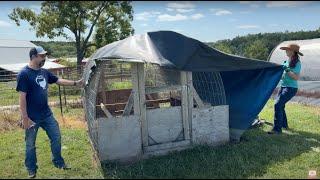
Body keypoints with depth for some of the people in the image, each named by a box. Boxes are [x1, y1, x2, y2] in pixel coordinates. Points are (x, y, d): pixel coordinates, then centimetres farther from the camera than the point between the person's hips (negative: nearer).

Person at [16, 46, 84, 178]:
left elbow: (59, 81, 16)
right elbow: (22, 98, -18)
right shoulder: (24, 74, -17)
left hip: (47, 114, 7)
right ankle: (31, 170, 29)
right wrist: (24, 118, -19)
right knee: (30, 144, 11)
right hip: (32, 117, -7)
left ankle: (59, 162, 32)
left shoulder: (44, 72, 4)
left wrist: (75, 83, 9)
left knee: (56, 137, 13)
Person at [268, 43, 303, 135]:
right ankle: (284, 124, 36)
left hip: (291, 88, -9)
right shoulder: (287, 61, 9)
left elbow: (296, 77, -20)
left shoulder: (297, 63, -14)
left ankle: (277, 129, -14)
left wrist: (287, 70, -25)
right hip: (283, 86, 9)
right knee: (280, 105, 17)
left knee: (278, 105, -18)